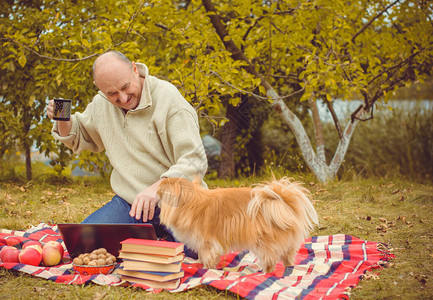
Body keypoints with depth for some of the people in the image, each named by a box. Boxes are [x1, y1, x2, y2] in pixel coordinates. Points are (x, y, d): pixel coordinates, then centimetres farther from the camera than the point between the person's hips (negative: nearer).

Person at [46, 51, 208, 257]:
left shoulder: (168, 99, -14)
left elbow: (194, 161, -21)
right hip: (129, 201, 5)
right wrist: (63, 121, 3)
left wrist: (157, 188, -37)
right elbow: (82, 137, 26)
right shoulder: (101, 104, 5)